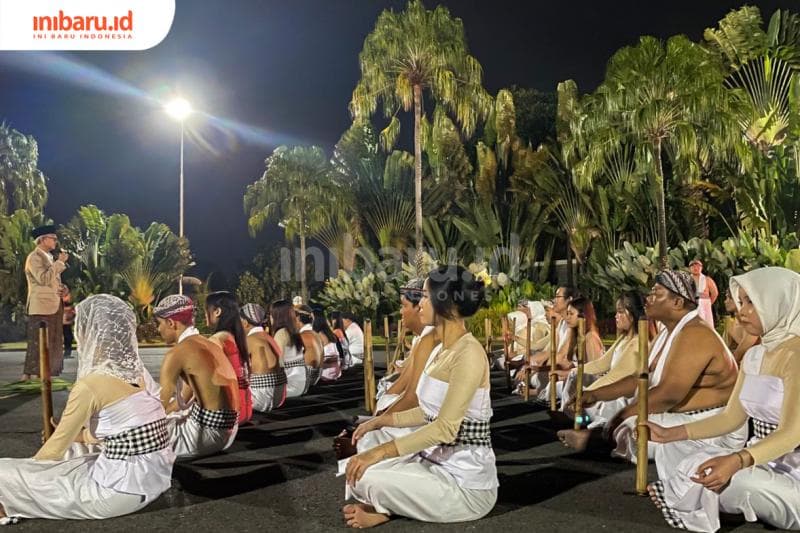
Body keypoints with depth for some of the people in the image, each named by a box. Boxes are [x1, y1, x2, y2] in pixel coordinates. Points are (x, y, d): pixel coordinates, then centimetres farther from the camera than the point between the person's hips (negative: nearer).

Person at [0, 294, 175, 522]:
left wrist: (26, 470, 17)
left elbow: (55, 449, -1)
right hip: (153, 477, 8)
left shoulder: (89, 385, -15)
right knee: (69, 447, 30)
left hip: (125, 487, -8)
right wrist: (77, 435, 30)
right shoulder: (132, 373, 5)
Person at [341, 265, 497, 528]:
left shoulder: (469, 353, -21)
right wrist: (383, 421, 7)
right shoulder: (441, 350, 8)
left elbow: (446, 428, -28)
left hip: (466, 482, -9)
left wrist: (381, 451, -31)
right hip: (436, 461, 9)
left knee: (365, 480, -21)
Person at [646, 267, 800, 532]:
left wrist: (737, 461, -44)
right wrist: (671, 433, 2)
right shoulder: (754, 355, 8)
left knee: (733, 480, -29)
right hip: (759, 460, 7)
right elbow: (731, 417, 10)